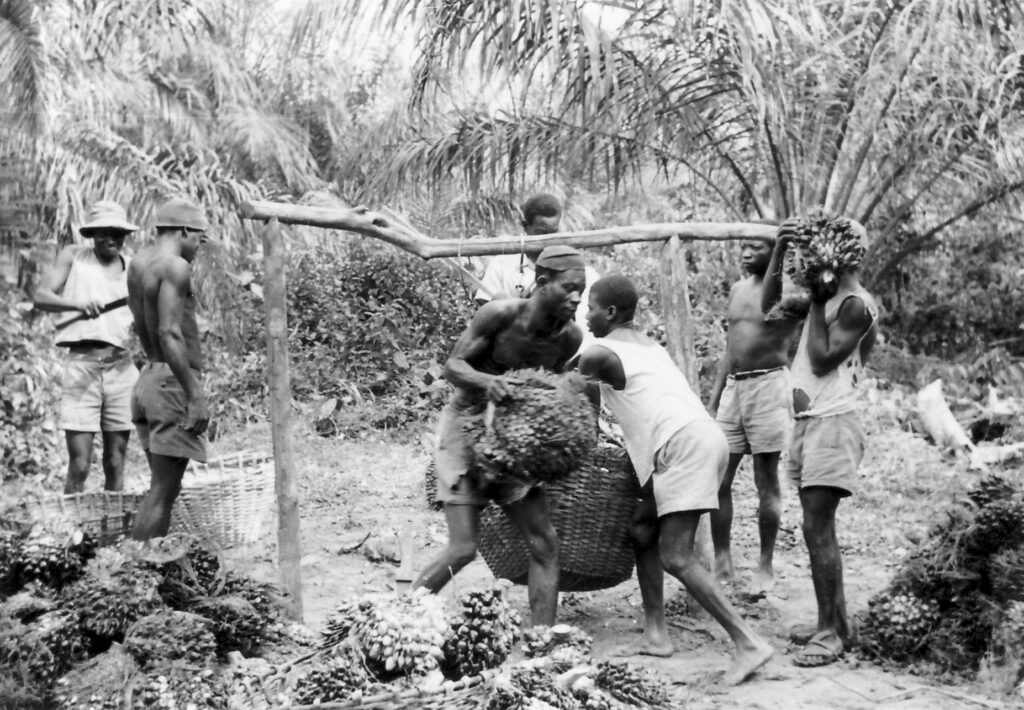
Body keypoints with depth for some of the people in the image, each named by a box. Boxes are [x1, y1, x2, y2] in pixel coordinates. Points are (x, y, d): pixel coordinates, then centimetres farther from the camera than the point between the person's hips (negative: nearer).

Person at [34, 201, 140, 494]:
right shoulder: (73, 256, 9)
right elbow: (40, 296, -2)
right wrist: (78, 305, -20)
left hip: (121, 367, 2)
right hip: (81, 365, -2)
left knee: (115, 463, 4)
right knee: (79, 464, -7)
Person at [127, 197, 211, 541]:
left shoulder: (139, 262, 14)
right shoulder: (175, 267, -12)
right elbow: (170, 334, -22)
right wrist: (196, 396, -22)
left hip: (150, 377, 9)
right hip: (174, 383, -9)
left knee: (164, 485, 12)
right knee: (163, 489, -7)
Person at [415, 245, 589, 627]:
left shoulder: (569, 337, -10)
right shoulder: (500, 314, -23)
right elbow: (453, 366, -16)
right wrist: (487, 380, -37)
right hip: (465, 424, -5)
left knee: (545, 545, -2)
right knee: (463, 549, -11)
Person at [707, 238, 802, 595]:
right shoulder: (737, 289, 16)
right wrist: (712, 400, 17)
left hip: (768, 384, -6)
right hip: (733, 386, 6)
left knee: (766, 481, 0)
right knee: (718, 479, 3)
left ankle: (766, 566, 10)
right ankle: (722, 563, 12)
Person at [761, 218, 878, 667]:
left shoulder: (856, 305, -12)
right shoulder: (825, 296, 13)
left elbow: (821, 359, -17)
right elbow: (769, 306, 12)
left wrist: (817, 301, -11)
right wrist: (779, 251, 2)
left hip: (832, 423, -9)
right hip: (806, 419, 9)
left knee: (817, 528, -10)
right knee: (818, 528, 11)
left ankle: (830, 631, -5)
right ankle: (838, 624, 18)